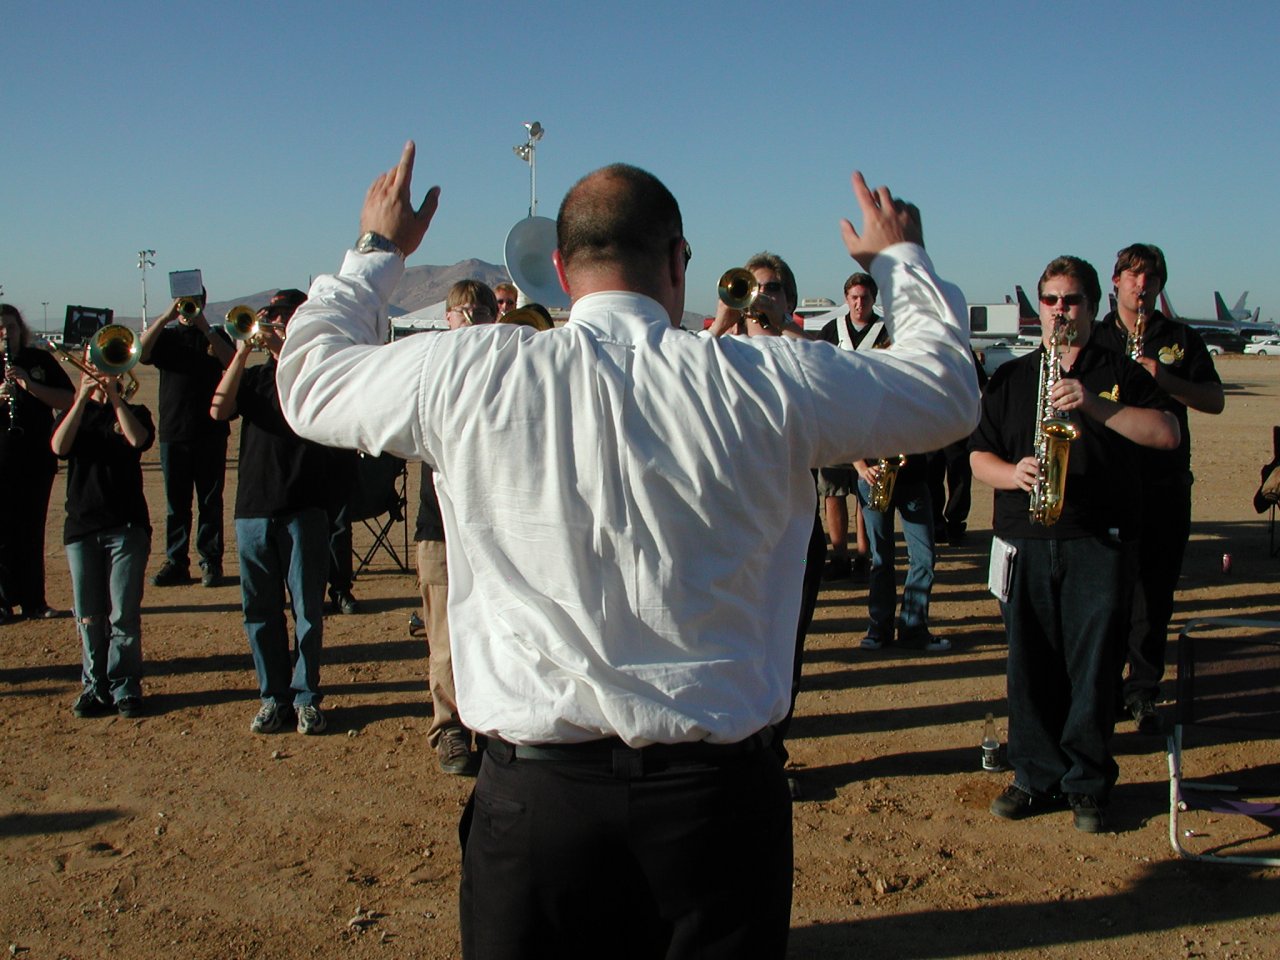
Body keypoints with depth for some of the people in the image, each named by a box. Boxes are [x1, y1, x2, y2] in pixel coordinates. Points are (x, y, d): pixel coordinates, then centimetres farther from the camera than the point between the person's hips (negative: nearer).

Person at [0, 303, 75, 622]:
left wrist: (29, 384, -16)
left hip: (37, 461, 1)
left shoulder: (41, 360, 6)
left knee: (32, 534, 7)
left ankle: (34, 602, 14)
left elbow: (68, 401, -4)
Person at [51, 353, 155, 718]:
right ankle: (94, 687, 14)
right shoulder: (76, 412, 13)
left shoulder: (133, 412, 9)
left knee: (124, 615, -4)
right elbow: (58, 446, -8)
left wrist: (114, 395, -17)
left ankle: (126, 689, 4)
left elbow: (138, 439, -15)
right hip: (81, 525, 2)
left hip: (127, 526, -2)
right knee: (88, 616, 5)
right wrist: (83, 397, -13)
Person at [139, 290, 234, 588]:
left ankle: (211, 562, 6)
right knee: (176, 502, 5)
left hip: (210, 432, -1)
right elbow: (140, 352, -9)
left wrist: (203, 326, -18)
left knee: (210, 501, 1)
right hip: (173, 432, 1)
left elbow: (230, 361, -11)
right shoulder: (166, 336, 11)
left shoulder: (215, 335, 10)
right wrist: (166, 317, -17)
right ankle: (176, 563, 10)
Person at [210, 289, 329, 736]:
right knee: (260, 610, 7)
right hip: (253, 508, 4)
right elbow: (219, 409, -3)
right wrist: (243, 351, -9)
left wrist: (280, 350, -18)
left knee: (307, 608, 0)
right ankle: (273, 695, 17)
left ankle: (306, 696, 10)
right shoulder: (253, 376, 16)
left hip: (303, 509, -4)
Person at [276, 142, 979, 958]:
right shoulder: (769, 380, -7)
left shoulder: (470, 373, -7)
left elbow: (308, 376, 13)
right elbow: (950, 386, 9)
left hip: (533, 793, 1)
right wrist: (901, 257, 26)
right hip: (717, 790, 0)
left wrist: (378, 249, 27)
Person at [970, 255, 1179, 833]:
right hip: (1025, 544, 2)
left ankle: (1088, 784, 13)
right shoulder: (1010, 378, 14)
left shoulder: (1120, 374, 9)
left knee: (1093, 669, -1)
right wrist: (1014, 473, -11)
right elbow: (979, 456, 11)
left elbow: (1166, 434, -6)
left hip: (1098, 544, -2)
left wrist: (1095, 406, -17)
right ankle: (1037, 776, 17)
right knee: (1030, 667, 4)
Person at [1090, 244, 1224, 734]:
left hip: (1166, 485, 1)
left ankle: (1143, 692, 13)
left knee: (1154, 593, 3)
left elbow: (1215, 400, 4)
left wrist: (1166, 381, -11)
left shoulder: (1182, 339, 11)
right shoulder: (1092, 340, 10)